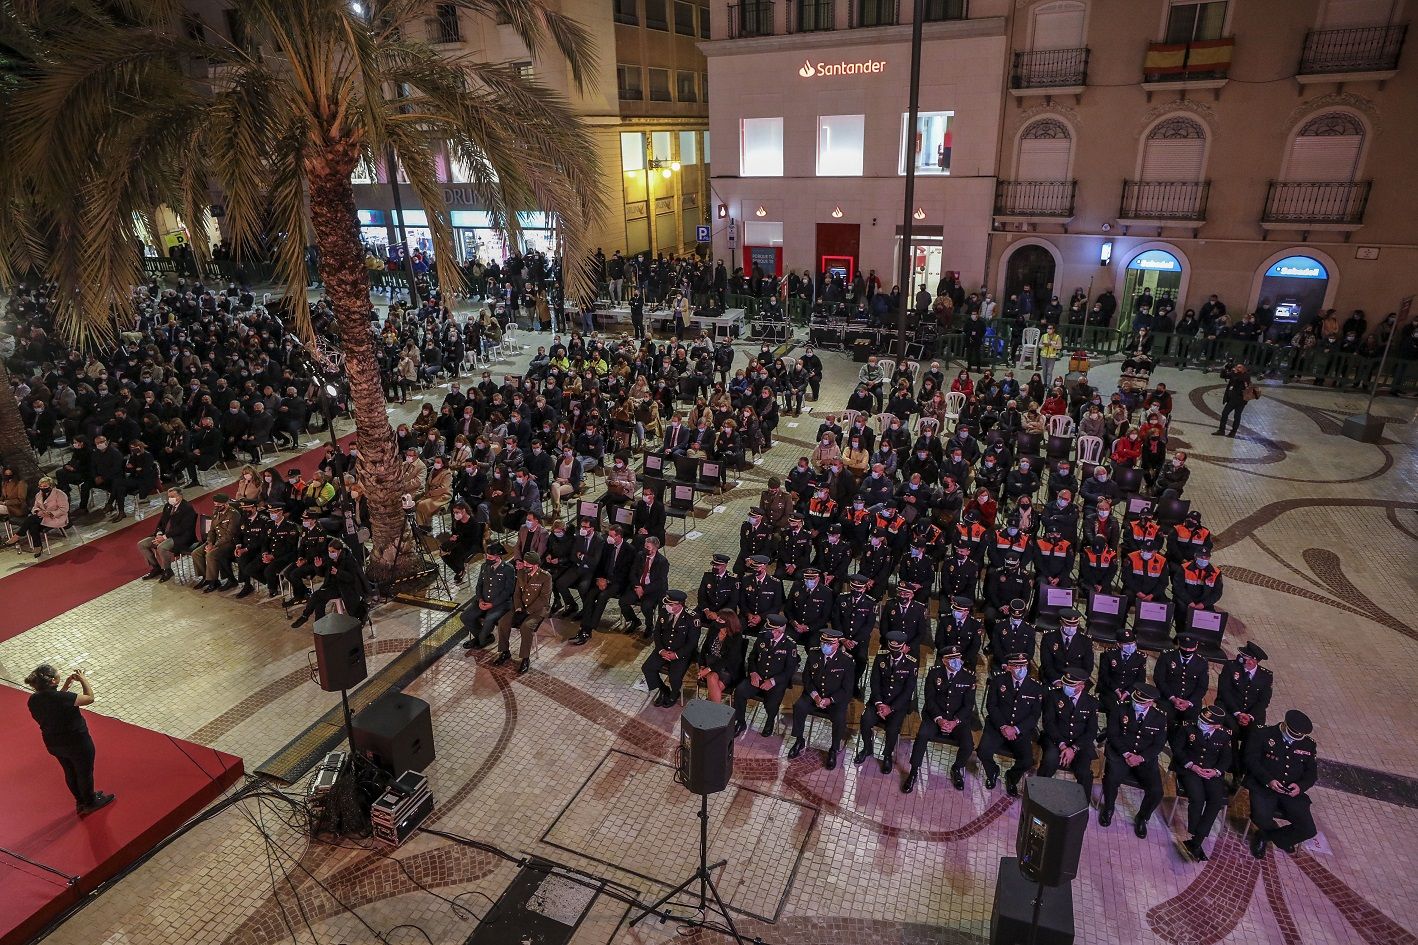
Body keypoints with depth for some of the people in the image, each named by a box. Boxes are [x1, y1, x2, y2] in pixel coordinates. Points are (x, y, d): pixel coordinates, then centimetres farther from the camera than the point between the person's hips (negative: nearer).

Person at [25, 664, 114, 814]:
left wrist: (66, 685, 3)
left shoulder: (33, 700, -14)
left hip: (53, 744, 7)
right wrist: (83, 679, -7)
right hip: (77, 743, -7)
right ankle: (90, 803, 40)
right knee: (85, 772, 18)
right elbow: (89, 698, -20)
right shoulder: (62, 698, -35)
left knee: (70, 772, 28)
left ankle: (80, 802, 49)